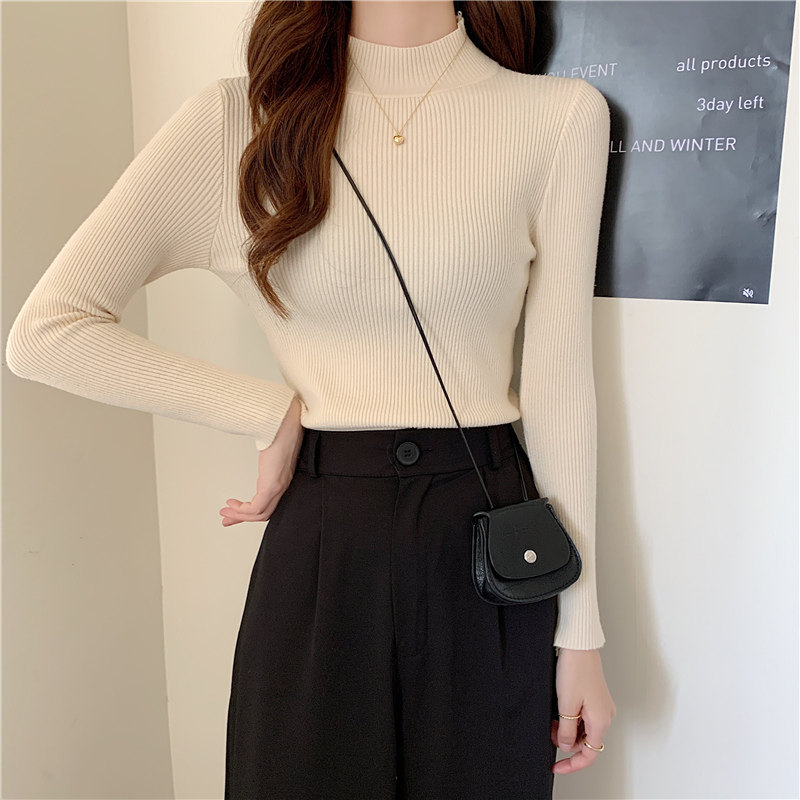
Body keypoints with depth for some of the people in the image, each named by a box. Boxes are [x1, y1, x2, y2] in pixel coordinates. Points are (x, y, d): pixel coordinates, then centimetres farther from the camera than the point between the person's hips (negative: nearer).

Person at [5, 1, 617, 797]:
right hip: (318, 546, 0)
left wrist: (581, 629, 1)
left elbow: (558, 381, -2)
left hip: (489, 543, 1)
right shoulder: (236, 118, -3)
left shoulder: (562, 115, -2)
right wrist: (274, 415, -9)